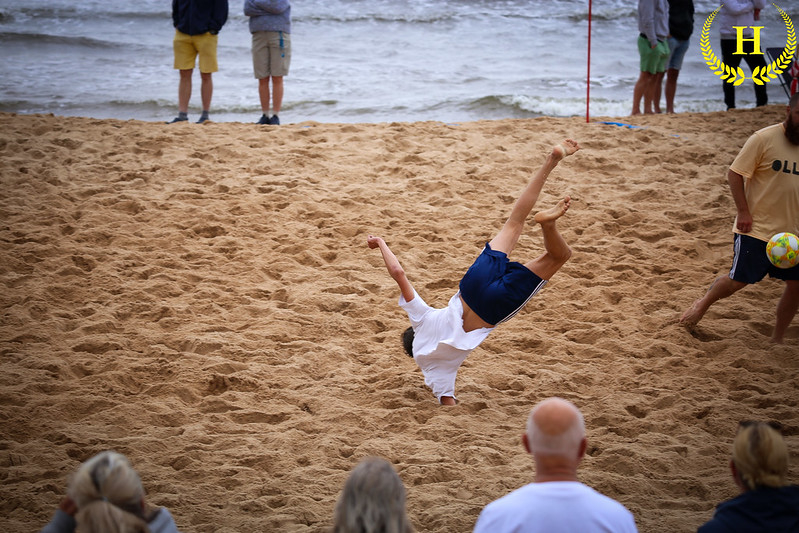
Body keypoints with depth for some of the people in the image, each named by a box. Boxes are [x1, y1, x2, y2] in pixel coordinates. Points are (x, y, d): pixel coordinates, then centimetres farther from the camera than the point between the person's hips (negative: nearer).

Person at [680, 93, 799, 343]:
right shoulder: (764, 139, -12)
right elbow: (735, 174, -11)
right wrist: (744, 211, -16)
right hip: (757, 229, -5)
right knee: (738, 280, -2)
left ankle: (777, 340, 16)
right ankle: (703, 305, 27)